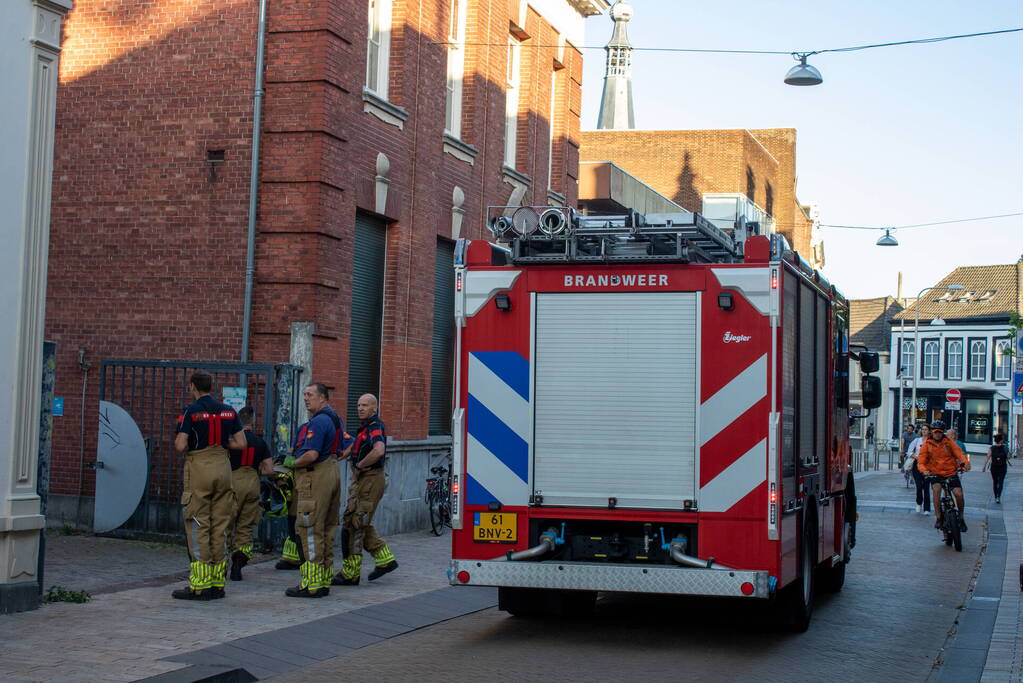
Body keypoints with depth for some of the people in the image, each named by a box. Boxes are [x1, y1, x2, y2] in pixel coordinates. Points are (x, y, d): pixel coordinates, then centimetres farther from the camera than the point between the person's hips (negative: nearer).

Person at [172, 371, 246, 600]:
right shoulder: (228, 411, 8)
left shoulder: (191, 412, -7)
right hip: (223, 468, 5)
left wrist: (191, 445, 8)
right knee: (220, 528, 9)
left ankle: (199, 585, -4)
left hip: (198, 469, -5)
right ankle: (218, 583, 11)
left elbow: (180, 446, -13)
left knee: (197, 528, -2)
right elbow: (241, 443, 6)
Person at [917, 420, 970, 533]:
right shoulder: (926, 445, 3)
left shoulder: (949, 442, 5)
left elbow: (958, 453, -7)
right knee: (936, 489, -30)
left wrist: (964, 462, -28)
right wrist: (924, 470, -27)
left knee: (959, 494, -16)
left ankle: (961, 518, 9)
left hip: (951, 473, 1)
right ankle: (938, 518, -21)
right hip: (935, 474, -1)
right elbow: (921, 461, -5)